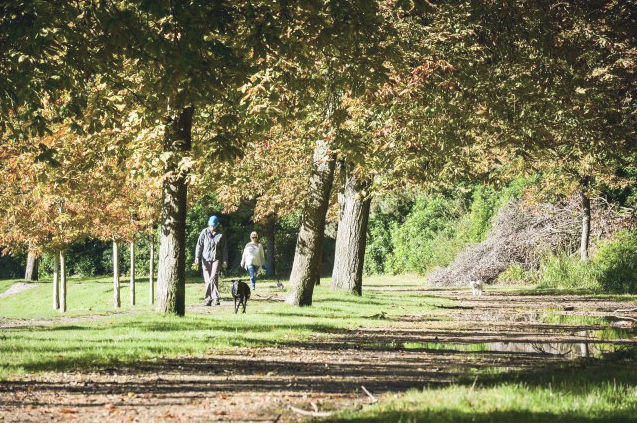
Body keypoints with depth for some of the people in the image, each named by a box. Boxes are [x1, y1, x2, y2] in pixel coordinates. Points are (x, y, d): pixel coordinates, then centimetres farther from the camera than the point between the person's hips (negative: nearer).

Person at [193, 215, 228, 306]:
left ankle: (215, 298, -15)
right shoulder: (204, 232, 3)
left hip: (216, 259, -1)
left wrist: (225, 261, 8)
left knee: (214, 278, -16)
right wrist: (197, 257, -6)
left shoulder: (220, 235, 4)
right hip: (206, 259, 1)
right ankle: (208, 299, 6)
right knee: (207, 279, 1)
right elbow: (199, 245, 3)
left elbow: (224, 249, 10)